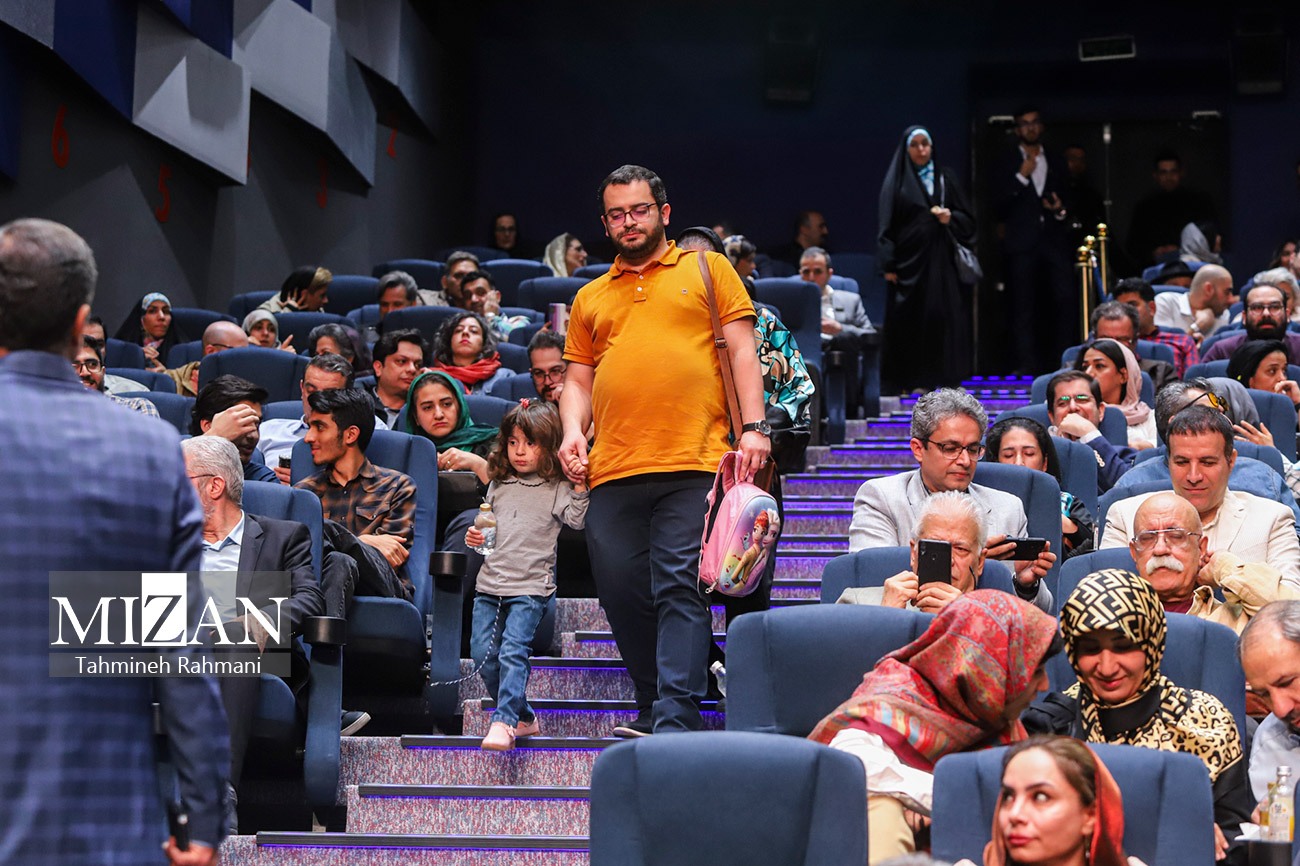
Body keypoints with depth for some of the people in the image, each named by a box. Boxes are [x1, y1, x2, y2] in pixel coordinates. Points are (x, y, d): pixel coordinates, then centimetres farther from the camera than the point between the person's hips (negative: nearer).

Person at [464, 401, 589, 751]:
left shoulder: (555, 488, 1)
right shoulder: (498, 485, 16)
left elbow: (576, 520, -12)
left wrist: (580, 489, -22)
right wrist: (475, 536, 7)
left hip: (530, 587, -6)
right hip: (490, 582, 6)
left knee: (513, 650, -19)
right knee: (483, 652, 2)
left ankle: (503, 722, -23)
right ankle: (524, 718, 15)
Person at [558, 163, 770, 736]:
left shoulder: (707, 269, 13)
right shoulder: (591, 298, 22)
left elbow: (742, 349, 7)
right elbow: (578, 379, 21)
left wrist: (754, 425, -6)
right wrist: (573, 430, 1)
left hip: (693, 465, -4)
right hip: (613, 473, 4)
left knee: (679, 588, -13)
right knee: (622, 594, 3)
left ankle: (675, 722, -16)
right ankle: (652, 711, 17)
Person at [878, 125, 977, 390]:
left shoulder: (946, 178, 14)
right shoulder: (896, 181, 6)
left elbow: (969, 219, 13)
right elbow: (887, 225, 0)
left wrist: (951, 218, -9)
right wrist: (889, 266, -8)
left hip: (941, 262, 2)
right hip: (909, 261, -2)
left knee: (946, 319, -4)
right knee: (909, 324, -6)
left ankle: (948, 382, -2)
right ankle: (909, 384, -4)